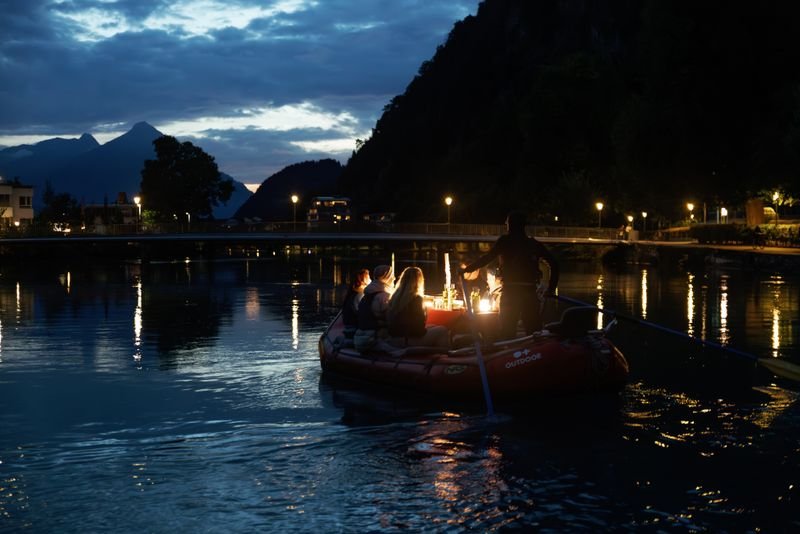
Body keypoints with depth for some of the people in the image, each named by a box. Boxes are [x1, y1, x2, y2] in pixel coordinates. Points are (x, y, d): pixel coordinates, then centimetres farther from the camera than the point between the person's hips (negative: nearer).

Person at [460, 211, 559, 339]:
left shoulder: (505, 241, 0)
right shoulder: (533, 243, 10)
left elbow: (487, 258, -5)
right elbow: (553, 263, 5)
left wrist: (466, 269, 6)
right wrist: (551, 288, 11)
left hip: (510, 291, -3)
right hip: (530, 291, 3)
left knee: (507, 330, 3)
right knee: (534, 329, 6)